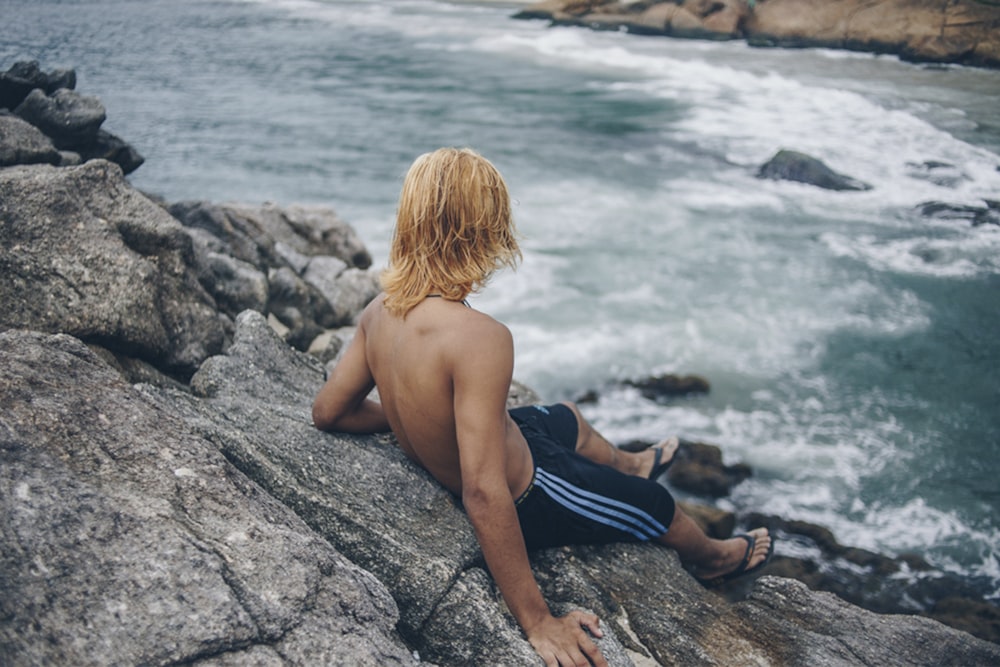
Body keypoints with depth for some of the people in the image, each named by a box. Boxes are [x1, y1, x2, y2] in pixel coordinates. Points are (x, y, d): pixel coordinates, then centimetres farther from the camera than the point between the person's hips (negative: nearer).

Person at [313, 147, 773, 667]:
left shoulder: (379, 311, -15)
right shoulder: (480, 338, -40)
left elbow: (328, 411, -3)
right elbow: (485, 496, -40)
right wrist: (536, 620, -31)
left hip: (440, 470, 7)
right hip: (525, 499, -7)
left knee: (567, 417, 34)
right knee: (656, 504, 22)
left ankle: (628, 463, 67)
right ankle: (712, 557, 55)